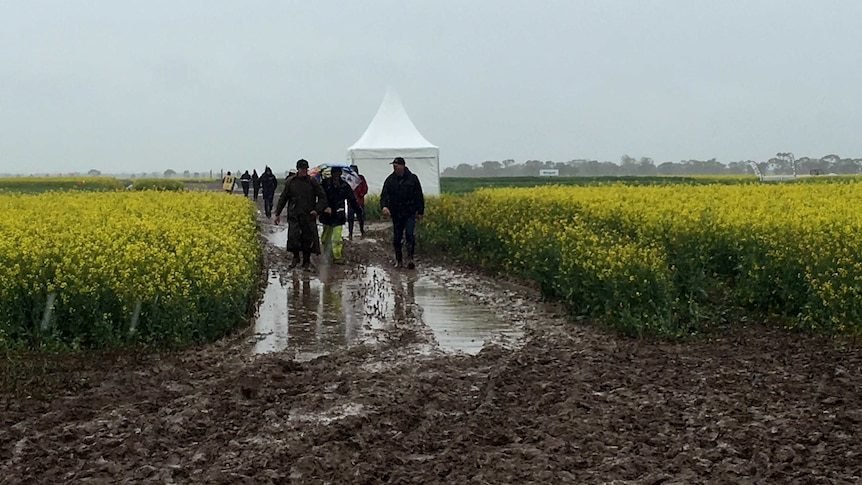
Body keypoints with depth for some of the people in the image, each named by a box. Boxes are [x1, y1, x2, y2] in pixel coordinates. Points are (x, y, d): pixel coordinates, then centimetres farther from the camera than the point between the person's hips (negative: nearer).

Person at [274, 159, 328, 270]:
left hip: (309, 216, 0)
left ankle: (306, 262, 15)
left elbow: (322, 197, 7)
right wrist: (277, 214, 9)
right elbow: (283, 198, 11)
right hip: (294, 215, 0)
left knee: (308, 239, 2)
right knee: (293, 236, -12)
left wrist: (317, 210, -6)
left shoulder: (313, 182, 2)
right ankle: (296, 257, 12)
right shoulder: (290, 182, 4)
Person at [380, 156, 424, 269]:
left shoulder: (412, 178, 0)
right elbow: (384, 195, -5)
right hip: (396, 214, 3)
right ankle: (399, 261, 18)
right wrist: (384, 206, -25)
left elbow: (419, 196, 6)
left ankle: (410, 258, -18)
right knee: (397, 237, 7)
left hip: (410, 213, -3)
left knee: (409, 234, -16)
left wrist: (420, 211, 5)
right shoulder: (390, 180, 3)